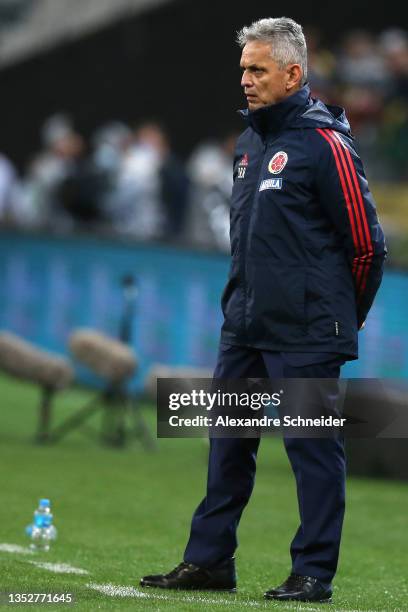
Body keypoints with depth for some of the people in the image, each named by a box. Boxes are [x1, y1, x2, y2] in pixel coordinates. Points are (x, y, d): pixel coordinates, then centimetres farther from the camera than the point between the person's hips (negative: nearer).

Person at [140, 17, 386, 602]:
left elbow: (365, 242, -9)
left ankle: (314, 572, 4)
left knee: (312, 448, -1)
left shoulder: (324, 144, -12)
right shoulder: (251, 141, 13)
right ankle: (209, 559, 18)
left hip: (305, 335, -8)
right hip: (245, 325, 8)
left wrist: (345, 317, 1)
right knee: (228, 442, 10)